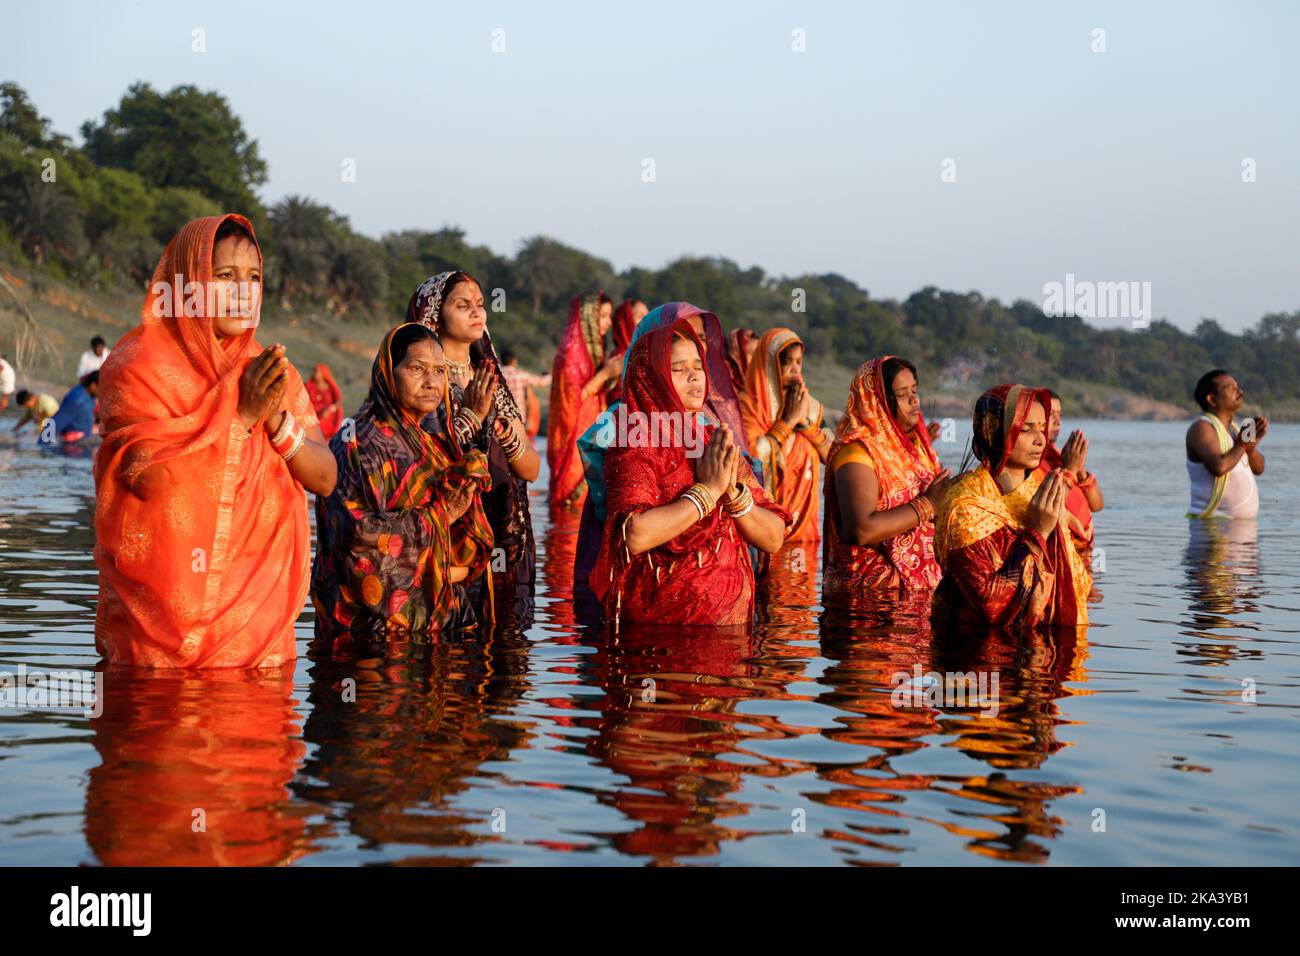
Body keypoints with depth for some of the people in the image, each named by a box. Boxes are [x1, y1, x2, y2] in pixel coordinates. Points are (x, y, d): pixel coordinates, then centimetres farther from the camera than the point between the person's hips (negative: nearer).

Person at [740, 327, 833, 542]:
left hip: (803, 515, 5)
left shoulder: (809, 405, 13)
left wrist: (806, 421, -4)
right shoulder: (749, 404, -4)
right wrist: (789, 420, -10)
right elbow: (753, 454, -18)